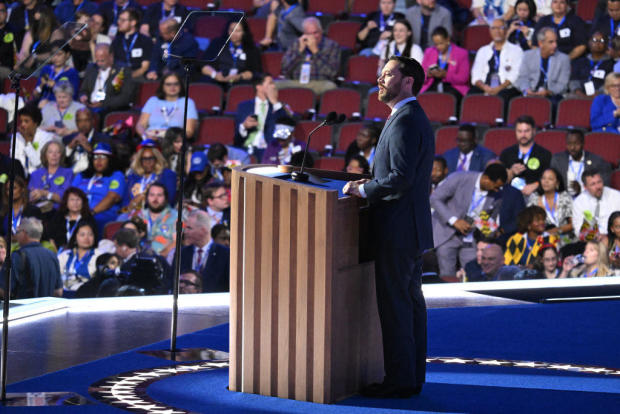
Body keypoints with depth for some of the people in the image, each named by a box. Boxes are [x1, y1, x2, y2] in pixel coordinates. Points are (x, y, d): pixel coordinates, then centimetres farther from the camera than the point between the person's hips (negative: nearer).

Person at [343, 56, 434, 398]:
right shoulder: (416, 119, 17)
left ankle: (399, 380, -3)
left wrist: (363, 190, -13)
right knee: (410, 301, 12)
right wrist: (369, 184, 9)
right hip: (411, 228, 11)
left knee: (394, 303, -6)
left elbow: (401, 177, -24)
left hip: (397, 229, -11)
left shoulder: (405, 122, -16)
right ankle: (413, 375, 17)